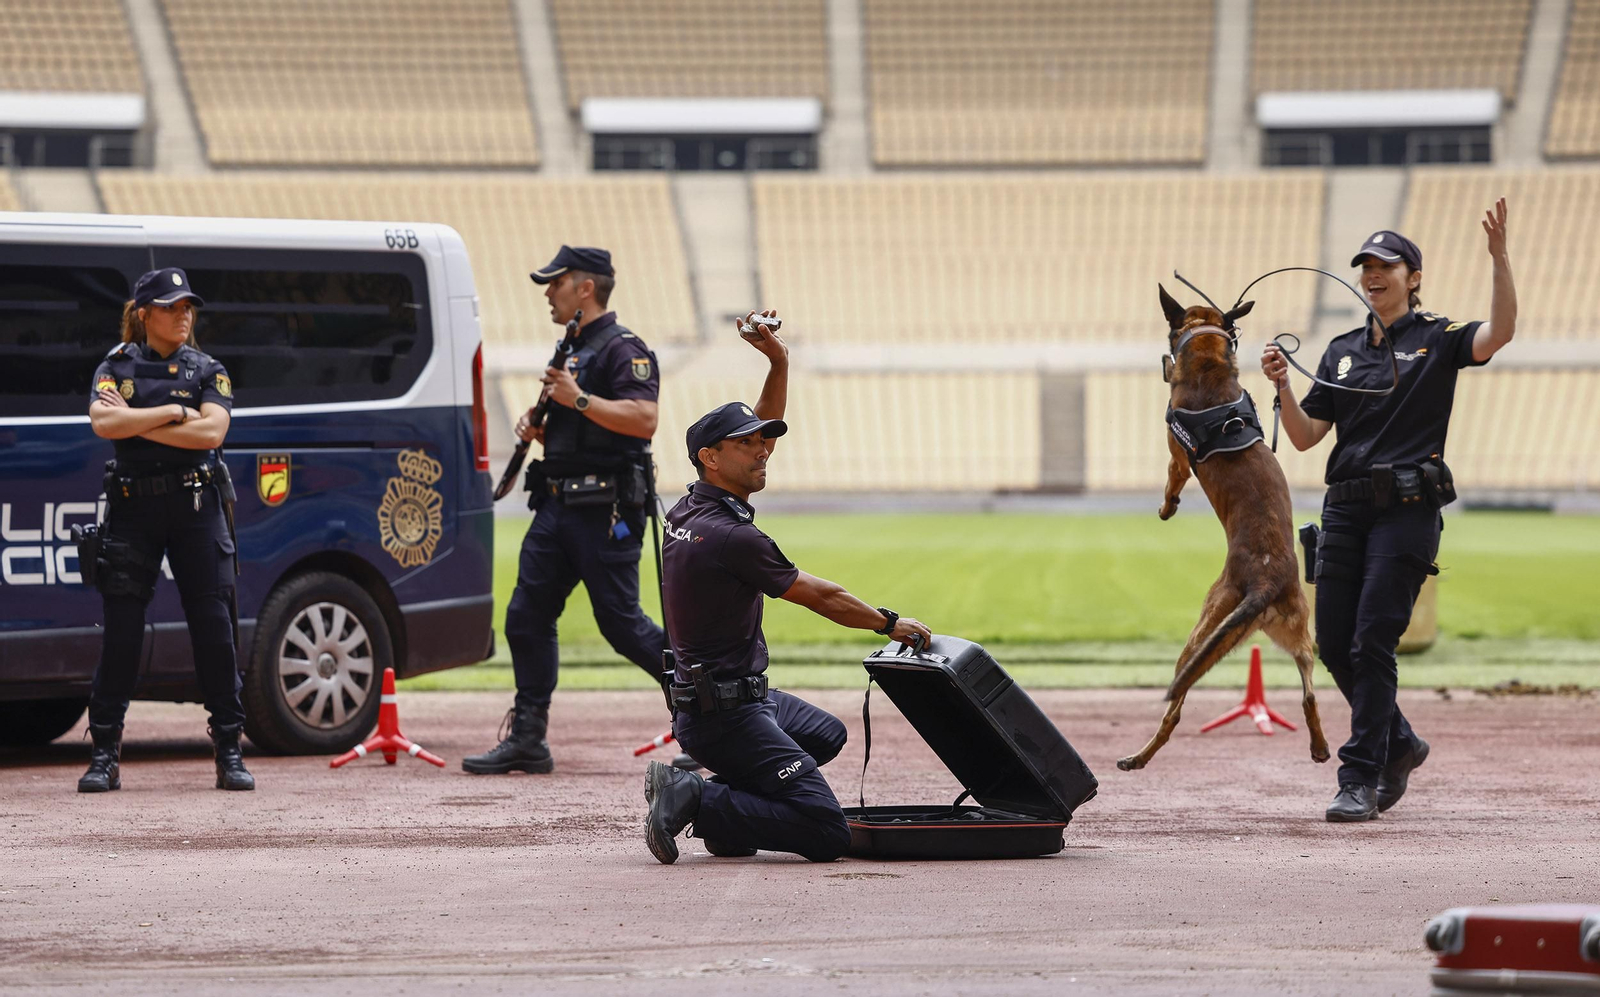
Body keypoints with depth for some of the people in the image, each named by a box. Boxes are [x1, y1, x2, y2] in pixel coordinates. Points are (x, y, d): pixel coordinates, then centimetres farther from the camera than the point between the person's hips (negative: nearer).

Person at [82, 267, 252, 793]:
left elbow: (211, 432, -9)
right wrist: (174, 413, -11)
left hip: (196, 508, 0)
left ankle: (229, 753, 3)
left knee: (214, 627, -2)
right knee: (121, 630, -1)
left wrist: (136, 422, -9)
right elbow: (104, 423, -12)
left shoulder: (208, 372, 8)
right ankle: (105, 755, 3)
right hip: (134, 507, 0)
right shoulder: (116, 369, 7)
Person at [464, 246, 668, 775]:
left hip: (606, 512, -9)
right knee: (526, 617, 4)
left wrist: (578, 399, -23)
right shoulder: (573, 351, 21)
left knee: (620, 622, -7)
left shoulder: (622, 349, -10)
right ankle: (526, 740, 6)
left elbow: (643, 418, -23)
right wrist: (537, 425, 10)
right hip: (557, 507, 9)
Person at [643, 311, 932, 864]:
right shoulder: (731, 537, -20)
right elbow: (820, 597, -8)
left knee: (827, 734, 34)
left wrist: (779, 363, 12)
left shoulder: (690, 508, 7)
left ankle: (728, 797, 14)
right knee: (828, 833, -17)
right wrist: (890, 623, 6)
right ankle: (696, 803, -13)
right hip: (726, 715, -10)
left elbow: (760, 430, 21)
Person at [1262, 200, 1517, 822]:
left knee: (1373, 643, -11)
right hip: (1345, 507, 6)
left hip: (1407, 507, -6)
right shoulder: (1342, 351, 17)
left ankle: (1361, 781, -8)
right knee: (1334, 643, 4)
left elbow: (1500, 333, -18)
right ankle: (1399, 744, 26)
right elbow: (1305, 437, 15)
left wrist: (1499, 257, -28)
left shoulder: (1438, 340, 3)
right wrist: (1283, 386, -3)